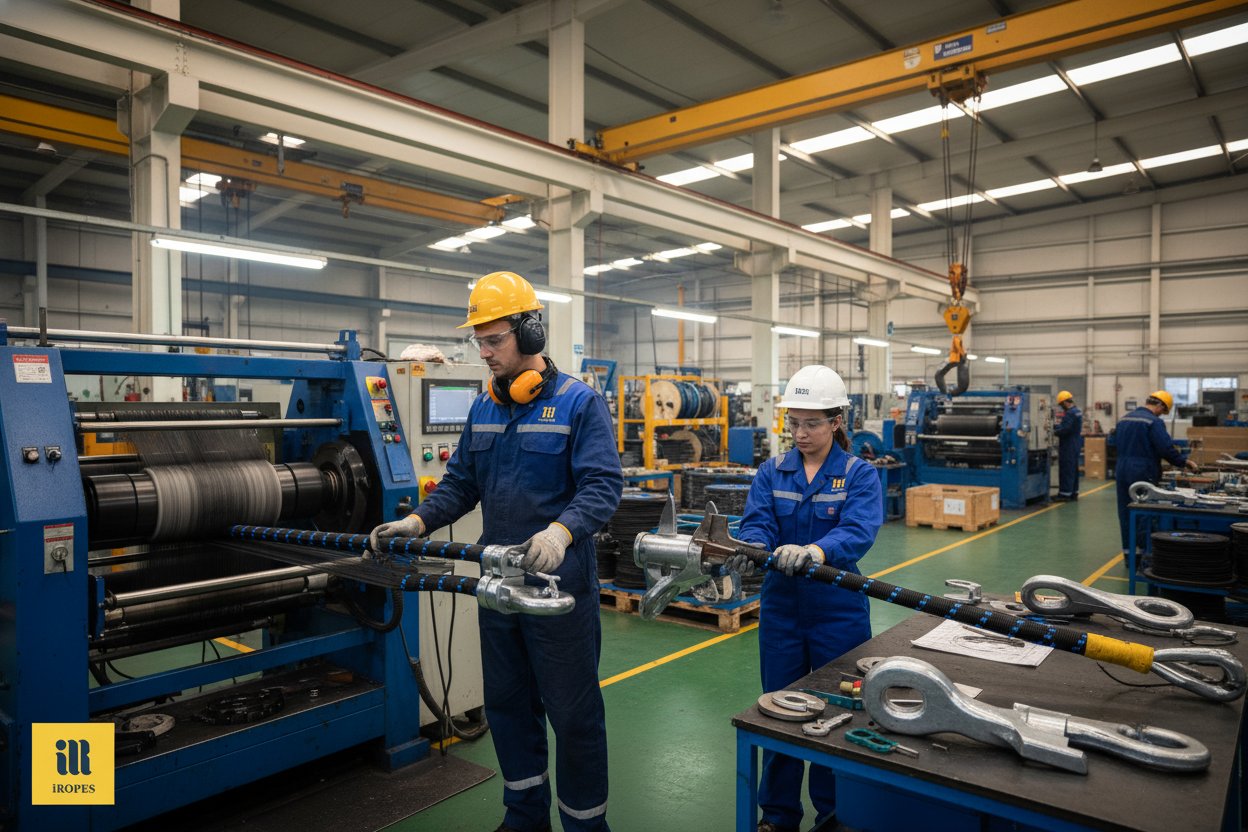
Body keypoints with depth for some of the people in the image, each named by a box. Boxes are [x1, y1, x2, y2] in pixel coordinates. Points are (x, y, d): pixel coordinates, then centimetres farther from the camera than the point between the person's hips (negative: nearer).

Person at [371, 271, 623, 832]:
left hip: (559, 582, -6)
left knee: (572, 711, 6)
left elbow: (603, 485, -19)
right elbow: (461, 483, 11)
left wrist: (562, 532, -36)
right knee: (507, 704, 19)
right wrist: (418, 521, -6)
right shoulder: (483, 408, 9)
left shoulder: (579, 403, -11)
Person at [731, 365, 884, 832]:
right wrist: (749, 547, -35)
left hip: (839, 612, -2)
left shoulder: (859, 475, -7)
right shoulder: (771, 473, 2)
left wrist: (814, 551, -43)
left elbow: (858, 532, -24)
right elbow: (757, 523, -11)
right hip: (780, 609, 3)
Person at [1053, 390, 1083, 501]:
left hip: (1068, 446, -10)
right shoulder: (1077, 411, 13)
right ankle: (1074, 492, 21)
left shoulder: (1069, 413, -20)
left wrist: (1055, 431, -7)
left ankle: (1065, 493, -5)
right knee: (1074, 469, 15)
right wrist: (1056, 427, 10)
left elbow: (1064, 429, -25)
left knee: (1066, 470, -6)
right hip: (1076, 445, 10)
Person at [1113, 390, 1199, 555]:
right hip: (1143, 473, -6)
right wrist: (1184, 461, -4)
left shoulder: (1124, 419, 12)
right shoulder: (1154, 422, -12)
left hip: (1122, 471, 6)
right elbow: (1166, 448, -16)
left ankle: (1128, 551, 14)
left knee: (1125, 512, 9)